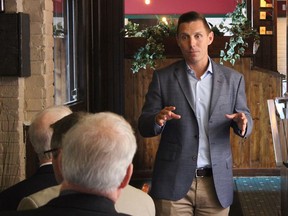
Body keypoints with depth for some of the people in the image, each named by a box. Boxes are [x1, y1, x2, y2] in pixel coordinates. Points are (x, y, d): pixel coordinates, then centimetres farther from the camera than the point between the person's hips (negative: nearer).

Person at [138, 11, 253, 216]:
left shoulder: (233, 78, 5)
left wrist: (242, 122, -13)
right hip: (173, 182, -1)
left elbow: (245, 119, 11)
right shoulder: (163, 77, 1)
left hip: (216, 184, 2)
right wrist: (158, 120, -21)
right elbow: (144, 126, 2)